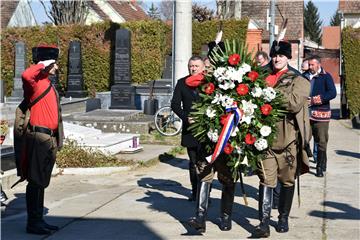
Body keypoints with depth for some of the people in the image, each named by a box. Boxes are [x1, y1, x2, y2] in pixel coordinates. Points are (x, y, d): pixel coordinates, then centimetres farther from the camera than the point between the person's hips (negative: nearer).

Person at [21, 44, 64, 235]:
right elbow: (26, 75, -37)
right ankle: (33, 223, 3)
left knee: (42, 182, 14)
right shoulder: (36, 82, -10)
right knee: (36, 182, -4)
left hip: (50, 139, 9)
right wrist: (43, 64, -21)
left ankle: (39, 220, 23)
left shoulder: (48, 84, 17)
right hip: (39, 138, -9)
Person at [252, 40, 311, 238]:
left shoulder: (298, 80, 3)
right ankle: (264, 223, -5)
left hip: (288, 139, -1)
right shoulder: (264, 79, 13)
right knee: (266, 180, -5)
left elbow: (295, 103, -14)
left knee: (287, 180, 10)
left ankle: (283, 218, 26)